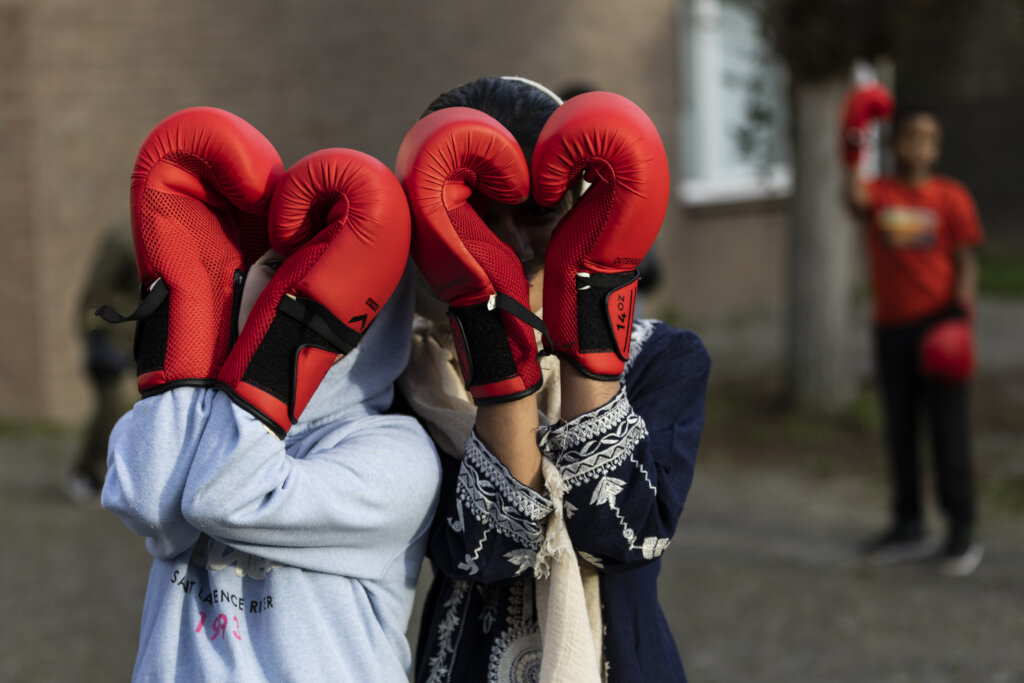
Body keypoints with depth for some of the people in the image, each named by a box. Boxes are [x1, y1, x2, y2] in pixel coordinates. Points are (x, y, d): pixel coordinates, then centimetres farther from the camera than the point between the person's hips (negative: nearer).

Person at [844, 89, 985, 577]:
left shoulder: (950, 197, -1)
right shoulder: (880, 193, 4)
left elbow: (966, 263, -3)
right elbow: (856, 201, -21)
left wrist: (962, 316, -14)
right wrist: (854, 154, -20)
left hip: (939, 321, -3)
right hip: (892, 325, 3)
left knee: (948, 425, -4)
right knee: (899, 428, 9)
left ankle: (962, 531, 1)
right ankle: (908, 528, 18)